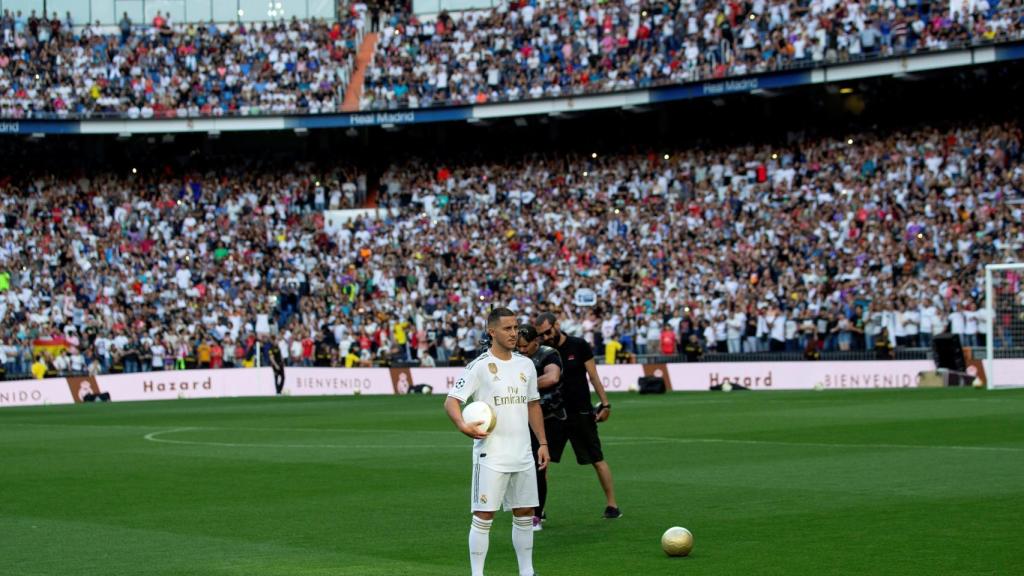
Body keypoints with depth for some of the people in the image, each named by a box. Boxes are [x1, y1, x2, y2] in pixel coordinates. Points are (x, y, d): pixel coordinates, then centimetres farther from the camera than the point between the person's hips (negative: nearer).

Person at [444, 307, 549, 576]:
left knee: (525, 514, 11)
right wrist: (462, 425, -31)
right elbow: (451, 400, -13)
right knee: (483, 516, -5)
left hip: (523, 455, 6)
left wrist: (543, 443, 14)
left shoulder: (526, 364, 10)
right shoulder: (479, 366, -9)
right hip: (490, 456, -6)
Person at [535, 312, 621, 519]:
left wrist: (605, 403, -7)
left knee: (597, 460, 3)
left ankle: (612, 505, 11)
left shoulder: (579, 345, -6)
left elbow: (593, 376, -4)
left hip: (581, 413, -3)